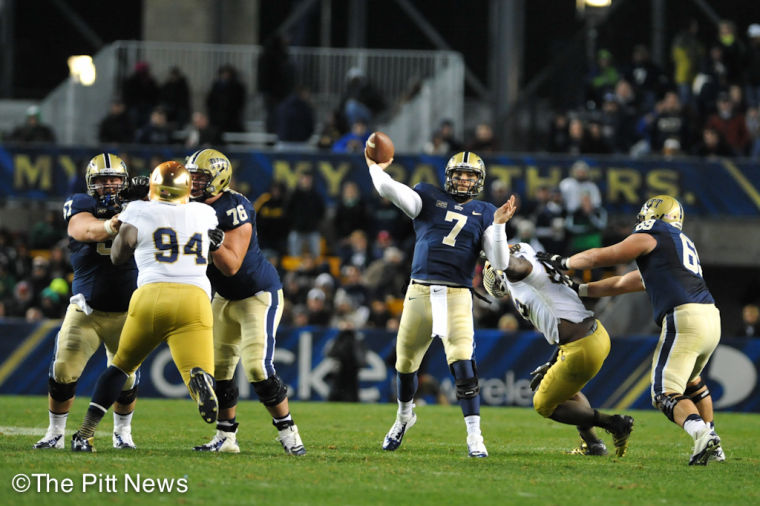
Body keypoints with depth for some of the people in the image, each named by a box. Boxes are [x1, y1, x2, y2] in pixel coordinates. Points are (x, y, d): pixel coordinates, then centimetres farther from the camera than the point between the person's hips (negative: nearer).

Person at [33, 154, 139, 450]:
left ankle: (122, 432, 26)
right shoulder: (80, 206, -7)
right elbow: (89, 230, -29)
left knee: (125, 378, 2)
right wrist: (112, 225, -51)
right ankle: (55, 433, 9)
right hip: (86, 311, -1)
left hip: (126, 312, 1)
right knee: (63, 370, -8)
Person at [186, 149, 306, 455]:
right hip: (225, 298, 8)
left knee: (257, 367, -17)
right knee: (218, 368, 6)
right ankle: (226, 438, 15)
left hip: (259, 295, -8)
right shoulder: (193, 206, -2)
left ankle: (288, 432, -3)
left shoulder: (235, 210, -26)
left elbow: (231, 265, -28)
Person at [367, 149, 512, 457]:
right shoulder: (430, 199, 7)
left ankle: (474, 436, -16)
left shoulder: (484, 214, 10)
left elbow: (500, 263, 2)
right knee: (405, 363, 13)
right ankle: (404, 416, 42)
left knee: (462, 363, -18)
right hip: (420, 292, 1)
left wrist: (498, 226, -8)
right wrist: (375, 168, 8)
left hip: (456, 296, -1)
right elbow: (389, 189, -8)